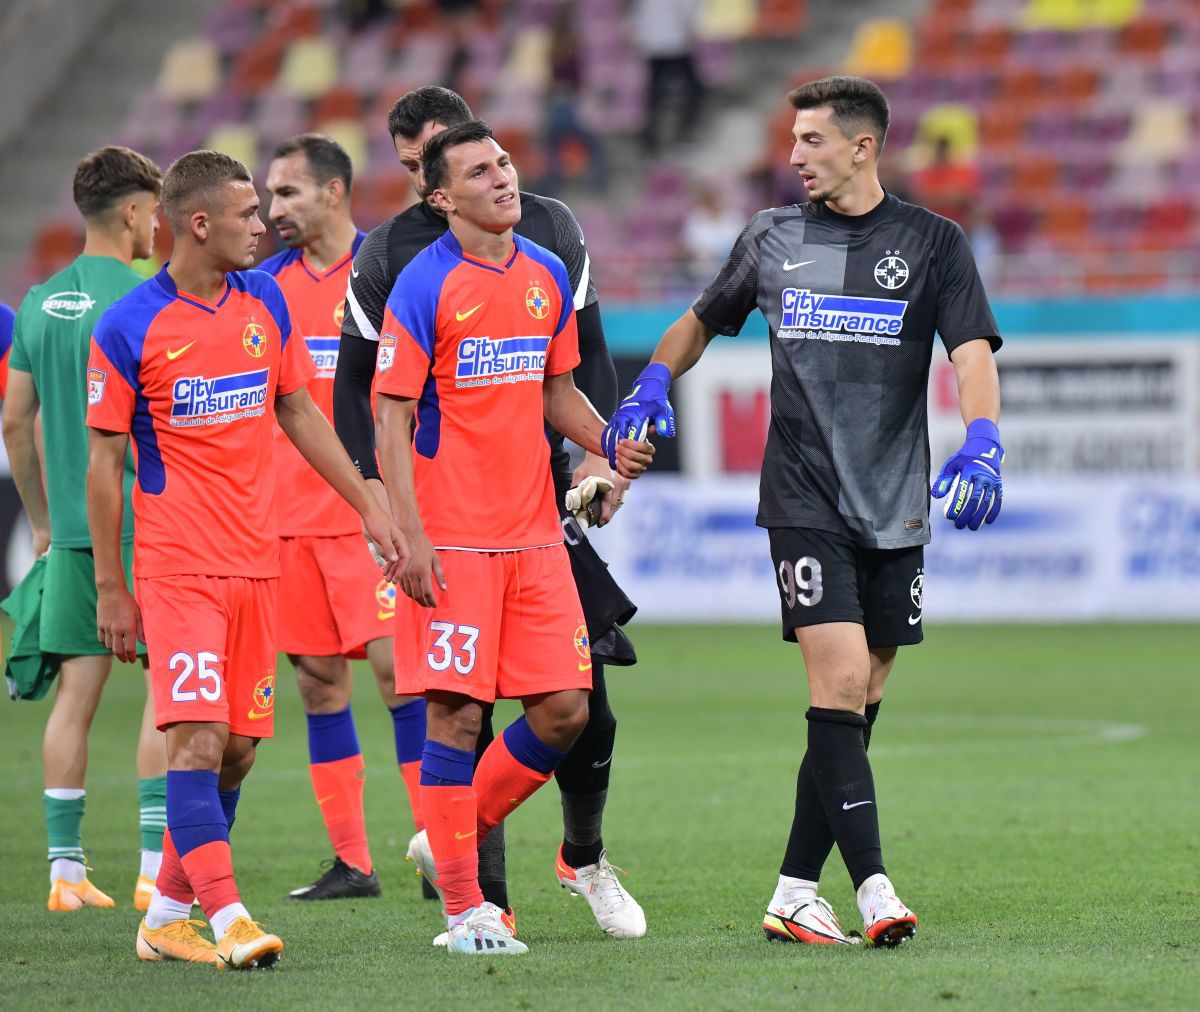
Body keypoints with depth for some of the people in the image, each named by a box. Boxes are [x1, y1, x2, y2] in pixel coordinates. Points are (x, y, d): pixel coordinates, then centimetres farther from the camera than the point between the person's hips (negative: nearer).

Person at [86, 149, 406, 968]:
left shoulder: (266, 302, 7)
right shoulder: (128, 329, -8)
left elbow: (300, 415, 18)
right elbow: (104, 460, -3)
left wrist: (371, 508, 13)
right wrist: (109, 586, -4)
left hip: (256, 563, 6)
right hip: (177, 566, -6)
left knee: (239, 748, 6)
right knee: (199, 738, -14)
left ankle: (166, 916, 17)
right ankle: (228, 919, -18)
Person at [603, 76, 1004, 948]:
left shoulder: (932, 243, 3)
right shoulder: (772, 239, 9)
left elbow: (973, 351, -7)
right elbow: (703, 320, 24)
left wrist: (982, 444, -24)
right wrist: (654, 384, 6)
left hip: (896, 511, 1)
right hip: (805, 505, -1)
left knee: (858, 704, 3)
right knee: (840, 682, -16)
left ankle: (796, 894, 11)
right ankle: (873, 889, -19)